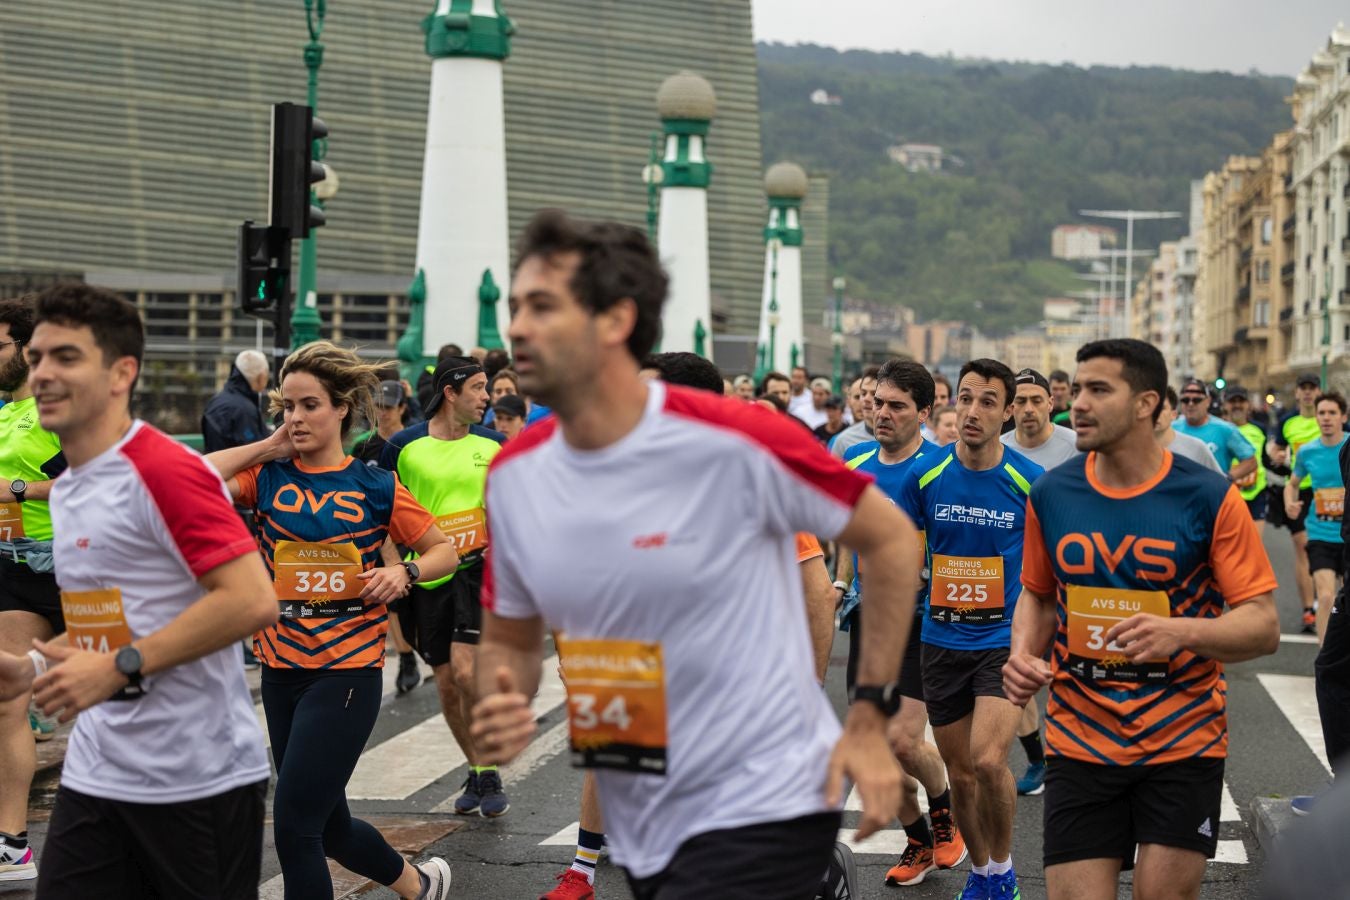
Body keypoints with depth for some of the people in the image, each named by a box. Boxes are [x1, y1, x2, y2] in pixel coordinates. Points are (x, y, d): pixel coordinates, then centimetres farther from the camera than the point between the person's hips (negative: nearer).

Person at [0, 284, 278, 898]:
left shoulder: (165, 471, -15)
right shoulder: (64, 489, 13)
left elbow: (252, 600, -23)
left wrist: (119, 668, -23)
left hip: (198, 777, -8)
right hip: (95, 774, 8)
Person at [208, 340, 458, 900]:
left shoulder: (375, 488, -3)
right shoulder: (269, 476, 3)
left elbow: (444, 550, 6)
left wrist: (404, 573, -13)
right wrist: (268, 448, -6)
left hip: (347, 670, -5)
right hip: (281, 666, 5)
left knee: (294, 823, -11)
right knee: (327, 825, 17)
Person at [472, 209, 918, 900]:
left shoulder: (736, 441, -18)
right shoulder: (511, 475, -2)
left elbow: (890, 538, -6)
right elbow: (510, 639, 12)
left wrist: (869, 717, -9)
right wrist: (499, 707, -11)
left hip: (763, 809, -6)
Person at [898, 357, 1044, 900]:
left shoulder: (1029, 481, -8)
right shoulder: (926, 475, -3)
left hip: (1006, 637, -3)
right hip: (942, 641, 3)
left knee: (988, 760, -21)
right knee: (959, 773, 11)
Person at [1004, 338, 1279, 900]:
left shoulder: (1209, 499, -8)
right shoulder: (1050, 494, 2)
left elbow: (1263, 626, -8)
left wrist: (1181, 632, -26)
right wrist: (1024, 653, -3)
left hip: (1183, 743, -2)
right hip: (1079, 743, 2)